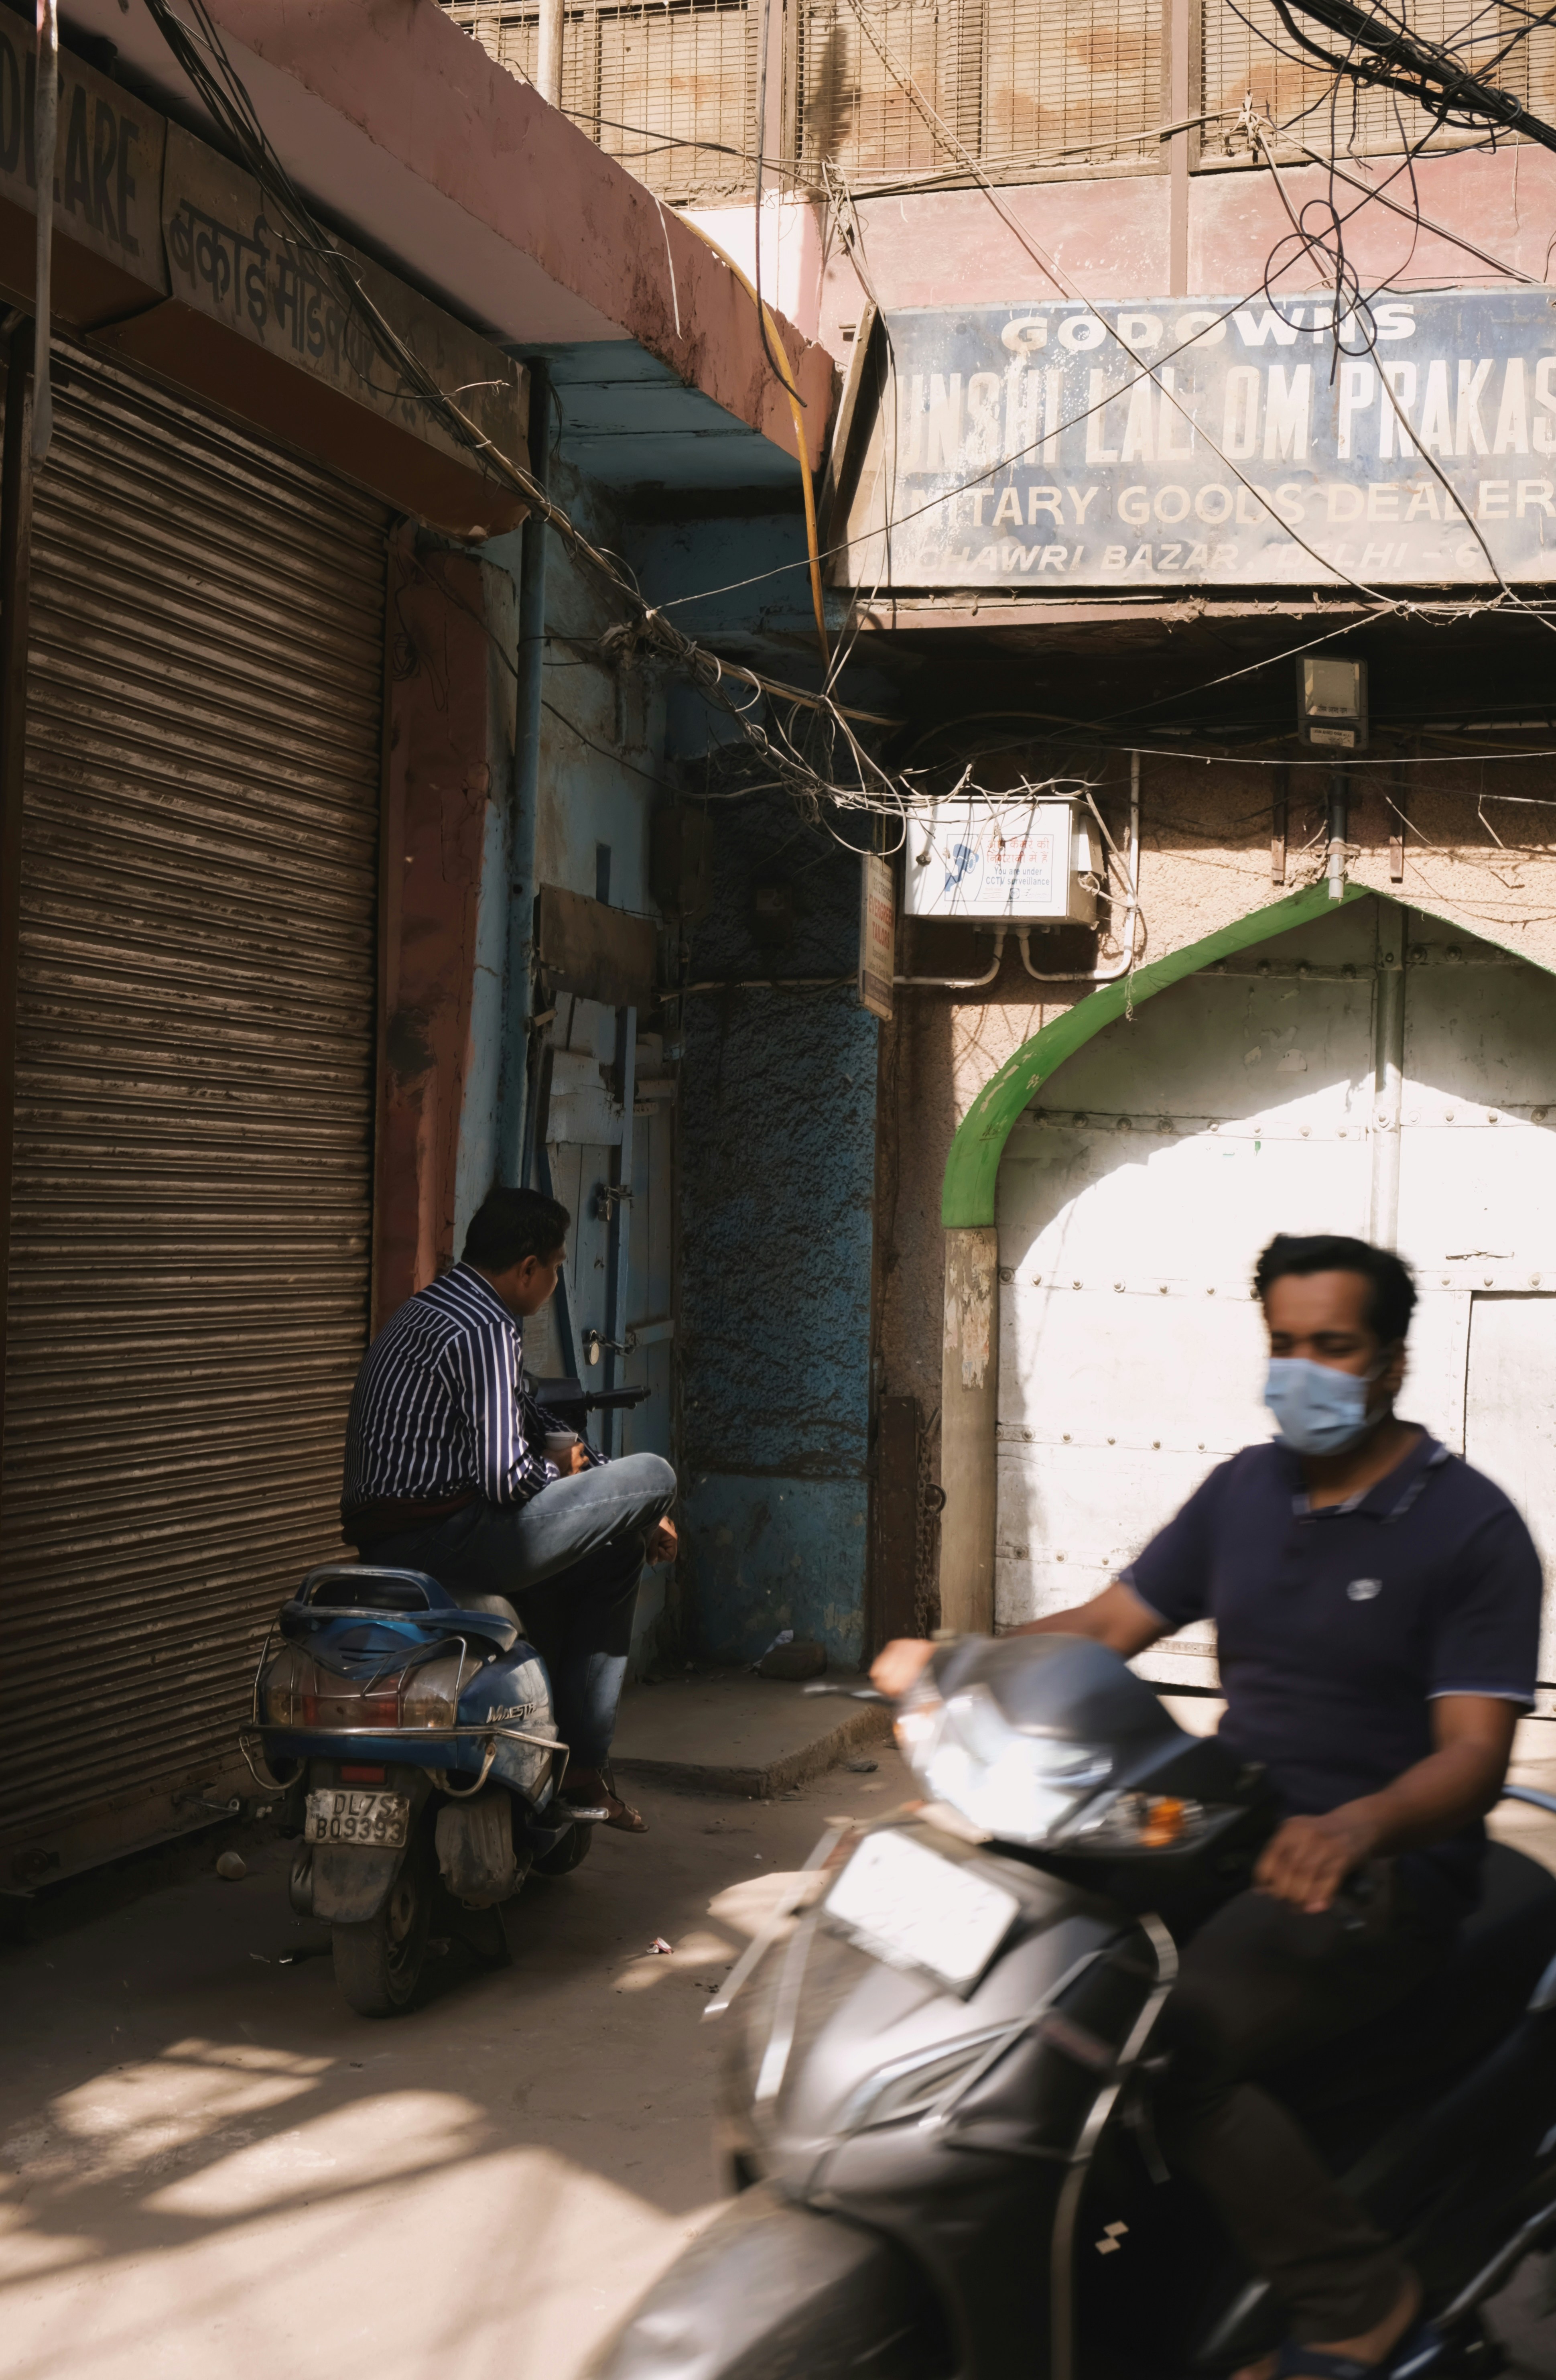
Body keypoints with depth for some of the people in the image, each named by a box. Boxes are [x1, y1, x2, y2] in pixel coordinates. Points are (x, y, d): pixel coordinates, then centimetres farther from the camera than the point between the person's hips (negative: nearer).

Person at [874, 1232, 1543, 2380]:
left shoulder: (1472, 1528, -9)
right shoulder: (1245, 1489, 11)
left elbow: (1474, 1753, -16)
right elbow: (1106, 1623, 11)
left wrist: (1358, 1827, -37)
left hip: (1382, 1867, -7)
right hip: (1232, 1833, 7)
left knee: (1180, 2037, -29)